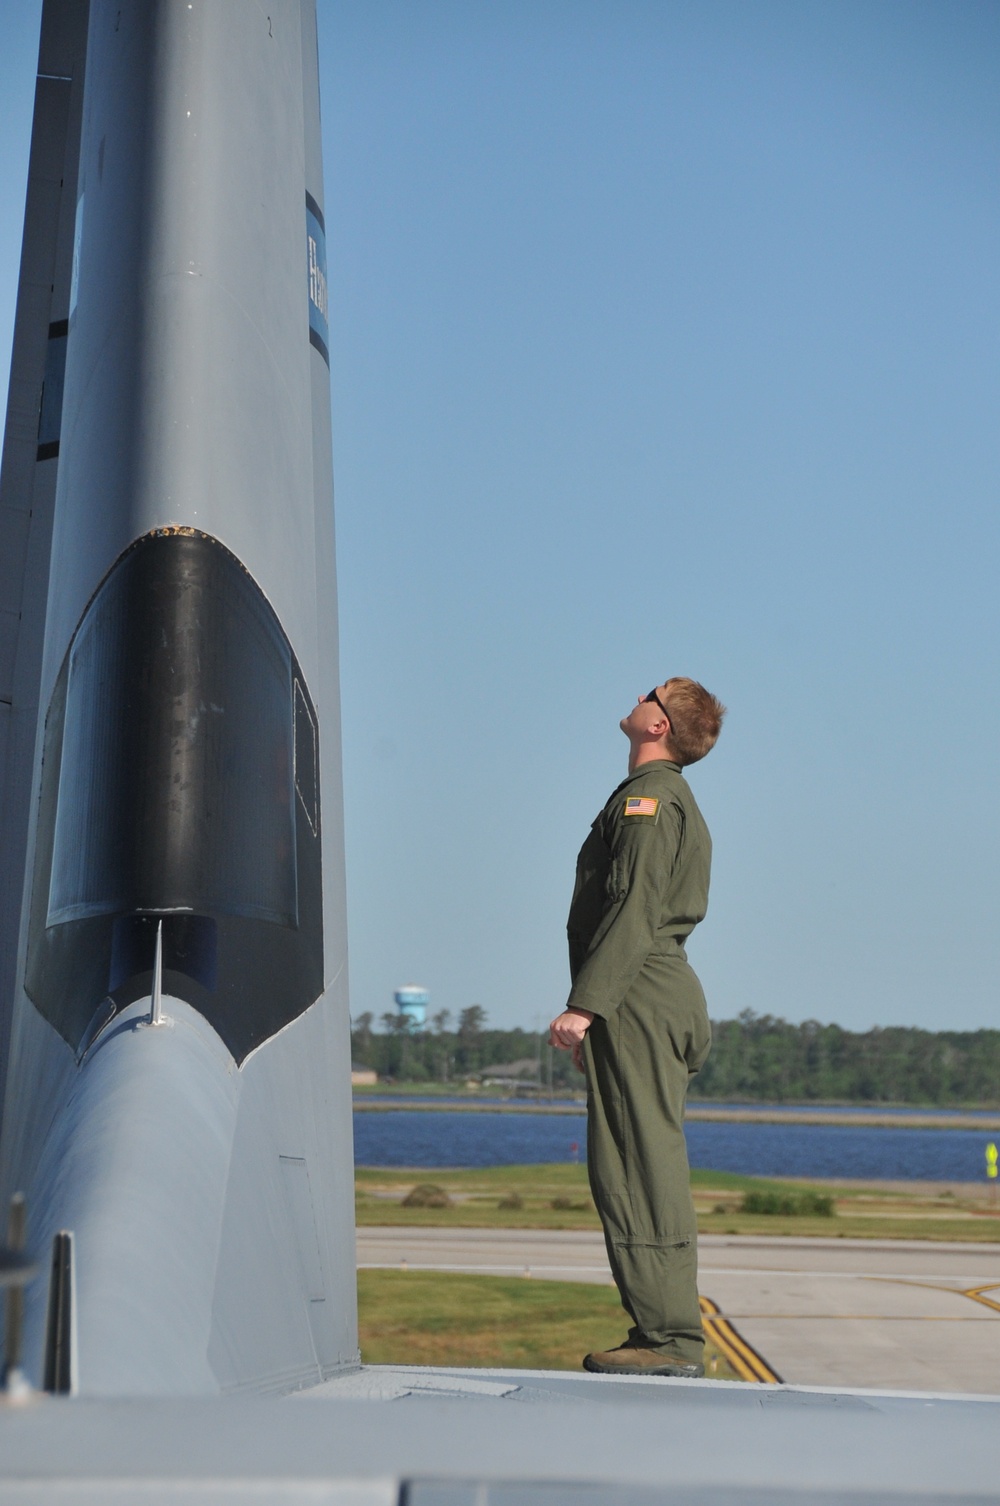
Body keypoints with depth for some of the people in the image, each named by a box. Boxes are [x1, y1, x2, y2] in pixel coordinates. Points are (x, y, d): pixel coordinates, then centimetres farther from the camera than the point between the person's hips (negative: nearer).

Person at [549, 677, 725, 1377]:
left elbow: (633, 910, -18)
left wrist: (584, 1004, -21)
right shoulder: (675, 799, 23)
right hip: (670, 998, 11)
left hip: (639, 1002, -11)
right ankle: (667, 1335, 15)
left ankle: (669, 1339, -9)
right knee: (648, 1170, 11)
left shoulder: (648, 797, -8)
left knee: (639, 1169, -10)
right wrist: (596, 1008, 23)